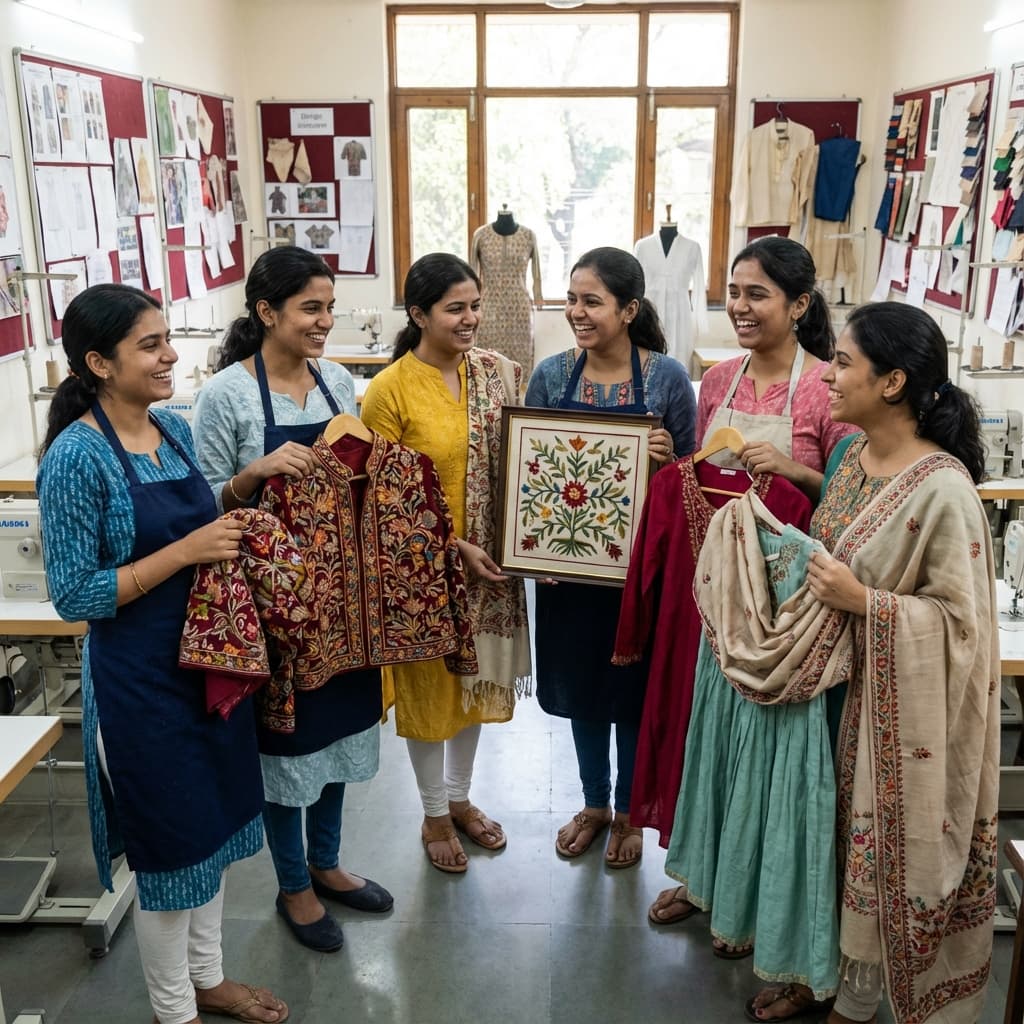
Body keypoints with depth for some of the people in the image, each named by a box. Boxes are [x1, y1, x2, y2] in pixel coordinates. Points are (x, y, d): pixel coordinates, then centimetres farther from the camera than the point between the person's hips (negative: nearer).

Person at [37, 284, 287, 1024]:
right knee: (168, 840, 9)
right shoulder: (77, 456, -19)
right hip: (141, 676, -7)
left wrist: (230, 536, -5)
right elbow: (74, 596, -19)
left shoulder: (175, 429, 3)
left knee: (213, 822, 20)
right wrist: (186, 551, -24)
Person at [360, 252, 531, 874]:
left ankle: (460, 796, 41)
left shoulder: (498, 372, 0)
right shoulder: (390, 390, -14)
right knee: (429, 683, 11)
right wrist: (453, 548, -18)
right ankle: (435, 814, 33)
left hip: (489, 560, 5)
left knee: (476, 676, 18)